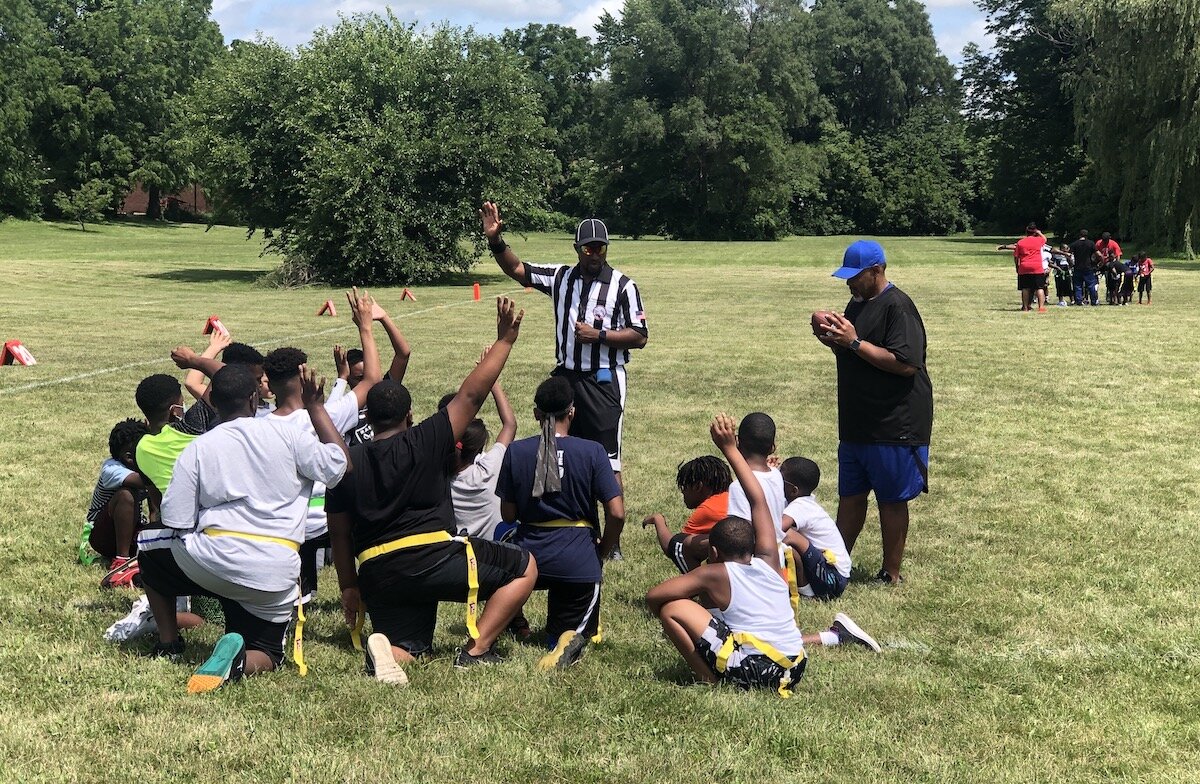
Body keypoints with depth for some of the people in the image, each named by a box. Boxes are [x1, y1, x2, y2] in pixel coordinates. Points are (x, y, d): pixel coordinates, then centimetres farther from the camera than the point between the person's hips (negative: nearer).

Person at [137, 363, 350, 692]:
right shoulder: (287, 433, -1)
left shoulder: (198, 448, 0)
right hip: (276, 577, 1)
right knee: (266, 654, 21)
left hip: (214, 561, -1)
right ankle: (241, 661, -16)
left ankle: (168, 642, 22)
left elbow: (176, 522, -2)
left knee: (149, 548, 29)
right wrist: (316, 407, 12)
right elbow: (339, 463, 5)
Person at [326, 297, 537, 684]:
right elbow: (471, 395, -4)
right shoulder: (426, 442, -2)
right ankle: (476, 649, -2)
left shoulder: (347, 462, 10)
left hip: (376, 575, 5)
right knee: (525, 568, 10)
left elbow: (339, 534, 12)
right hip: (434, 557, -5)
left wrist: (348, 587, 22)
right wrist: (504, 340, 0)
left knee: (408, 648, 20)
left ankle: (385, 648, -17)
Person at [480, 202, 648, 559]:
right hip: (565, 378, 5)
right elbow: (516, 269, 10)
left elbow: (640, 336, -7)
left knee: (607, 460, -4)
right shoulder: (560, 277, 6)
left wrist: (599, 335, -16)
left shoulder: (623, 286, -7)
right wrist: (495, 240, -5)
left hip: (604, 382, -5)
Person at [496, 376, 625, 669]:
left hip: (529, 559, 2)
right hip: (578, 562, -2)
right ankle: (571, 637, -23)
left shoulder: (516, 452, -4)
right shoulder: (592, 452, -8)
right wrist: (603, 552, 6)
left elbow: (508, 515, 3)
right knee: (570, 632, 17)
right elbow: (617, 513, -12)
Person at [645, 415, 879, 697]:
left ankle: (710, 680, -10)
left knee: (673, 609, -4)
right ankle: (835, 635, 37)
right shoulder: (767, 563, 8)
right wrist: (730, 449, 17)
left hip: (752, 673, -7)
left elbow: (653, 597, -8)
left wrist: (672, 627, 13)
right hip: (793, 669, 7)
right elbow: (758, 500, 14)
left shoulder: (714, 574, -4)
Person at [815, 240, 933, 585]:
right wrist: (834, 341, 1)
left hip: (894, 424, -9)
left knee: (892, 501, 3)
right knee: (850, 495, 15)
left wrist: (854, 342, -24)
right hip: (857, 423, 9)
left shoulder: (897, 307, -16)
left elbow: (905, 364, -26)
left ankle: (891, 575, 14)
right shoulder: (858, 303, 12)